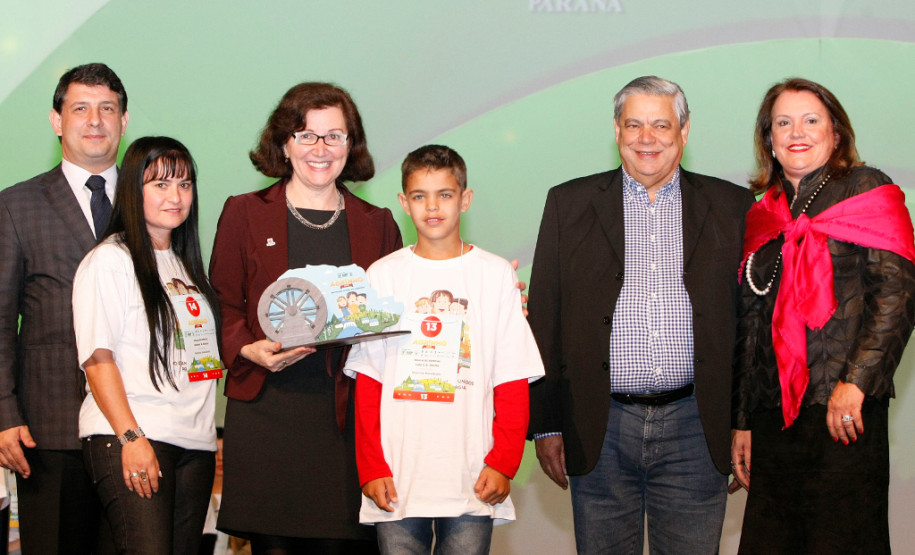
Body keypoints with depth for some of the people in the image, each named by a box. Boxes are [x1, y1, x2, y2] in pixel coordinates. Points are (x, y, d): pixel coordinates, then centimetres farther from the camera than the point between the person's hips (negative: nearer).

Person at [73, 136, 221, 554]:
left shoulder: (187, 265, 20)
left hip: (194, 441, 7)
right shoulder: (109, 260, -2)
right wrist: (131, 437, -18)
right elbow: (98, 358, -9)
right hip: (126, 439, -7)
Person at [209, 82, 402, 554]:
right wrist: (249, 349, -9)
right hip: (265, 408, -1)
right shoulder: (244, 214, 10)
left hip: (348, 413, 1)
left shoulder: (377, 225, 14)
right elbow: (222, 304, 8)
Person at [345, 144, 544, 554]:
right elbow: (368, 384, 5)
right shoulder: (383, 275, 8)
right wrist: (371, 467, -3)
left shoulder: (496, 274, 6)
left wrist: (503, 463, -6)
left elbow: (513, 383, 3)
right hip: (397, 478, 1)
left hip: (473, 481, 0)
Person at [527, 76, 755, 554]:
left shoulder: (732, 207, 7)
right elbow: (544, 320, 5)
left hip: (695, 427, 0)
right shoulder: (571, 204, 7)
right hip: (599, 429, 0)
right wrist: (545, 424, 1)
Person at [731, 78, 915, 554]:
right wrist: (741, 422, 14)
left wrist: (855, 381, -18)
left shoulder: (868, 192, 3)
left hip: (845, 410, -5)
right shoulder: (762, 217, 17)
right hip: (772, 413, 5)